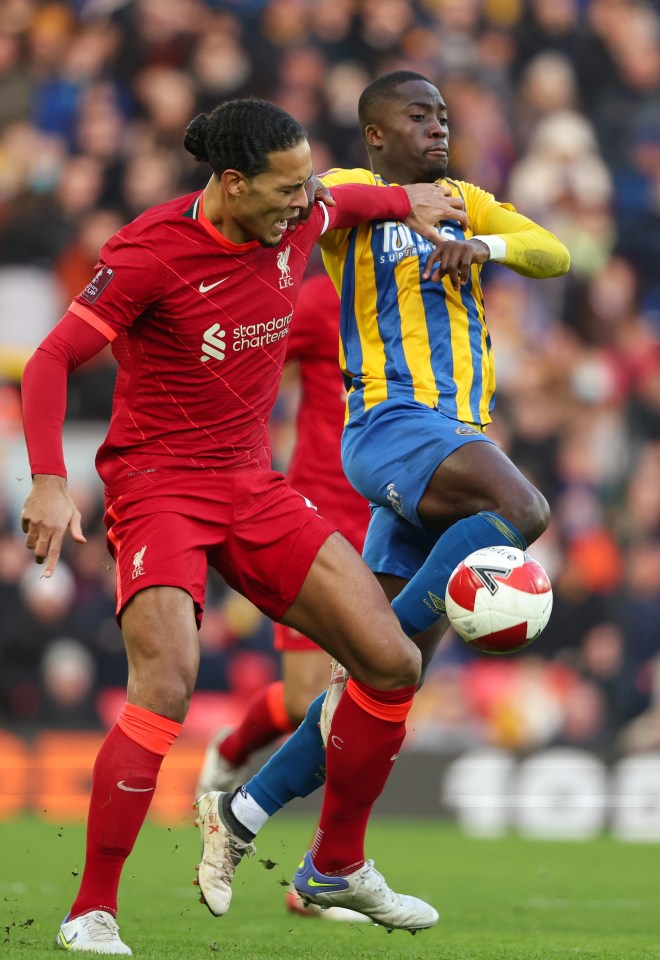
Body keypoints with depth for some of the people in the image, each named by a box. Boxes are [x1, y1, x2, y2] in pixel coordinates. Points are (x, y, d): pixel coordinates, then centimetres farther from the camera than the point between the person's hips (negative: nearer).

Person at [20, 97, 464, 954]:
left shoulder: (296, 222, -1)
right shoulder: (153, 250, -18)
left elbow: (339, 204, 26)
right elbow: (49, 362, -20)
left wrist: (406, 201, 40)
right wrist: (49, 481, -32)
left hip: (253, 485, 7)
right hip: (158, 484, -7)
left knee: (393, 664, 0)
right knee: (167, 683, -28)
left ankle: (340, 865, 21)